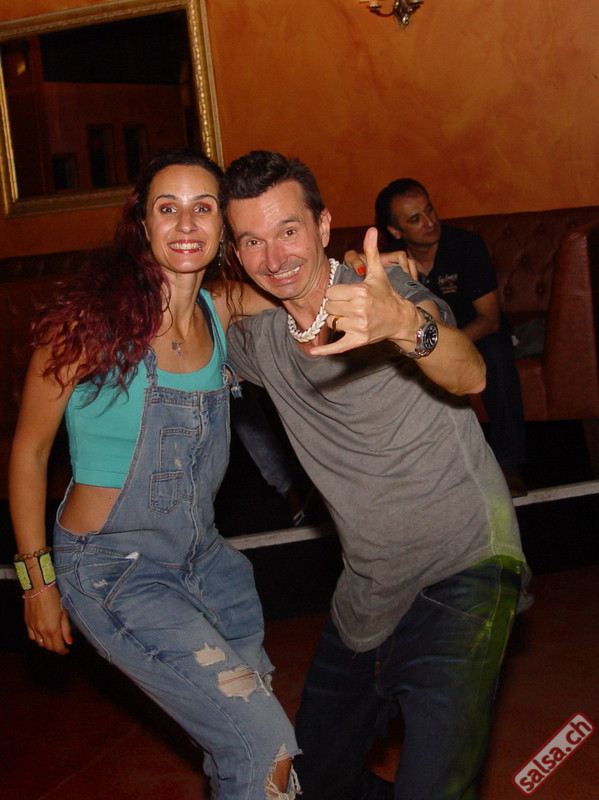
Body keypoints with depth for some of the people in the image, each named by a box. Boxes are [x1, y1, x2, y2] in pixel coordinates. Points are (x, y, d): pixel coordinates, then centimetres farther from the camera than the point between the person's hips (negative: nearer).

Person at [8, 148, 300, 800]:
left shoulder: (220, 311, -3)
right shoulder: (92, 319, -17)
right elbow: (29, 451, -7)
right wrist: (37, 579, -3)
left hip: (202, 554, 6)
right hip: (113, 569, -6)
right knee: (264, 746, -11)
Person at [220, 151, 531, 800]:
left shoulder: (383, 290, -15)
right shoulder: (258, 337, 3)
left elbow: (469, 376, -36)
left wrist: (409, 325, -56)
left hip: (462, 570, -6)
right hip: (366, 589, 7)